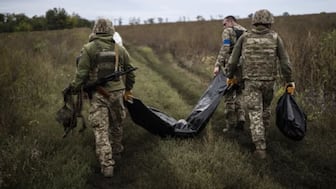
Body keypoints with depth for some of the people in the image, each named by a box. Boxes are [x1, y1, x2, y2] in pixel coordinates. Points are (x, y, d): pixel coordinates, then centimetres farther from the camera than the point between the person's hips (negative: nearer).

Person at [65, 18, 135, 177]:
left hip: (97, 95, -3)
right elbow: (130, 72, 13)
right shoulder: (120, 49, 4)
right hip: (116, 93, 3)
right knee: (116, 124, 22)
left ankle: (107, 165, -3)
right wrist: (128, 88, 28)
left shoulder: (88, 49, -7)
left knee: (101, 129, 0)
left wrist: (73, 88, 3)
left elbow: (81, 74, -11)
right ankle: (116, 150, 43)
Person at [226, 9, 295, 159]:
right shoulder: (275, 38, -3)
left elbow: (233, 60, 1)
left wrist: (230, 76, 16)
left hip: (250, 81, -1)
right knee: (265, 107, 26)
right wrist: (289, 82, 2)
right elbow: (284, 62, -5)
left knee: (255, 114, -1)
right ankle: (262, 132, 43)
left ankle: (260, 148, -9)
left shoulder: (244, 38, -2)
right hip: (269, 81, 1)